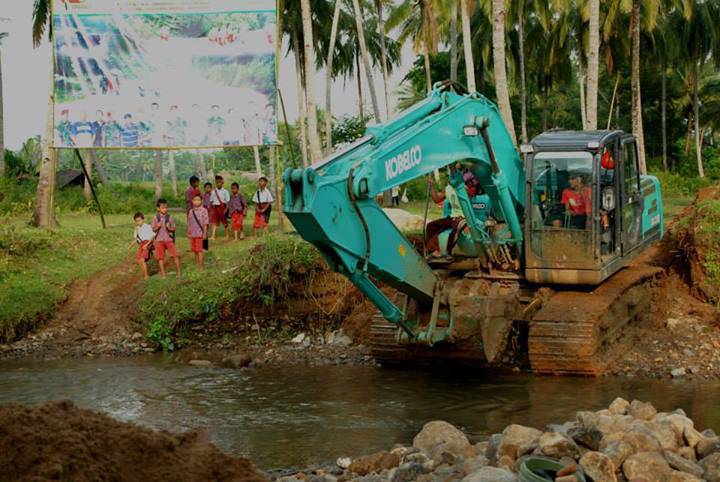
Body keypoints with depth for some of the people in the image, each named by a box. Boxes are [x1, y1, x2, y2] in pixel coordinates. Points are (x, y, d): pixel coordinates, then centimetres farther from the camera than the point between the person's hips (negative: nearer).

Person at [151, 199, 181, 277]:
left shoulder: (170, 217, -1)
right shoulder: (155, 218, 1)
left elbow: (173, 228, 4)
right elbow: (153, 229, 3)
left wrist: (170, 228, -17)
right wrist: (157, 226, -17)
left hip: (169, 239, -1)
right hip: (159, 240, 1)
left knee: (175, 255, -10)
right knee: (160, 257, 5)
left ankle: (178, 271, 2)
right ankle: (162, 273, 14)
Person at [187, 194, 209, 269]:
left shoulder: (203, 210, -7)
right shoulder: (191, 211, 10)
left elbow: (205, 223, -8)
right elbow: (189, 224, 15)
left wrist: (204, 233, -11)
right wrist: (188, 233, 13)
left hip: (200, 234, -6)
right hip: (192, 234, 6)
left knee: (199, 249, -6)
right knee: (194, 250, 12)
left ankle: (201, 265, -2)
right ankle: (197, 263, 23)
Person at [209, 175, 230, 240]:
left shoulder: (225, 191, -2)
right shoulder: (213, 192, 8)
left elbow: (227, 201, -5)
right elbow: (211, 201, 12)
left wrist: (226, 209, -14)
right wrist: (210, 210, 6)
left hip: (222, 207, -3)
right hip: (215, 207, 3)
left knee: (224, 222, 7)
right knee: (214, 222, -3)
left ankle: (227, 235, 21)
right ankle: (213, 236, -8)